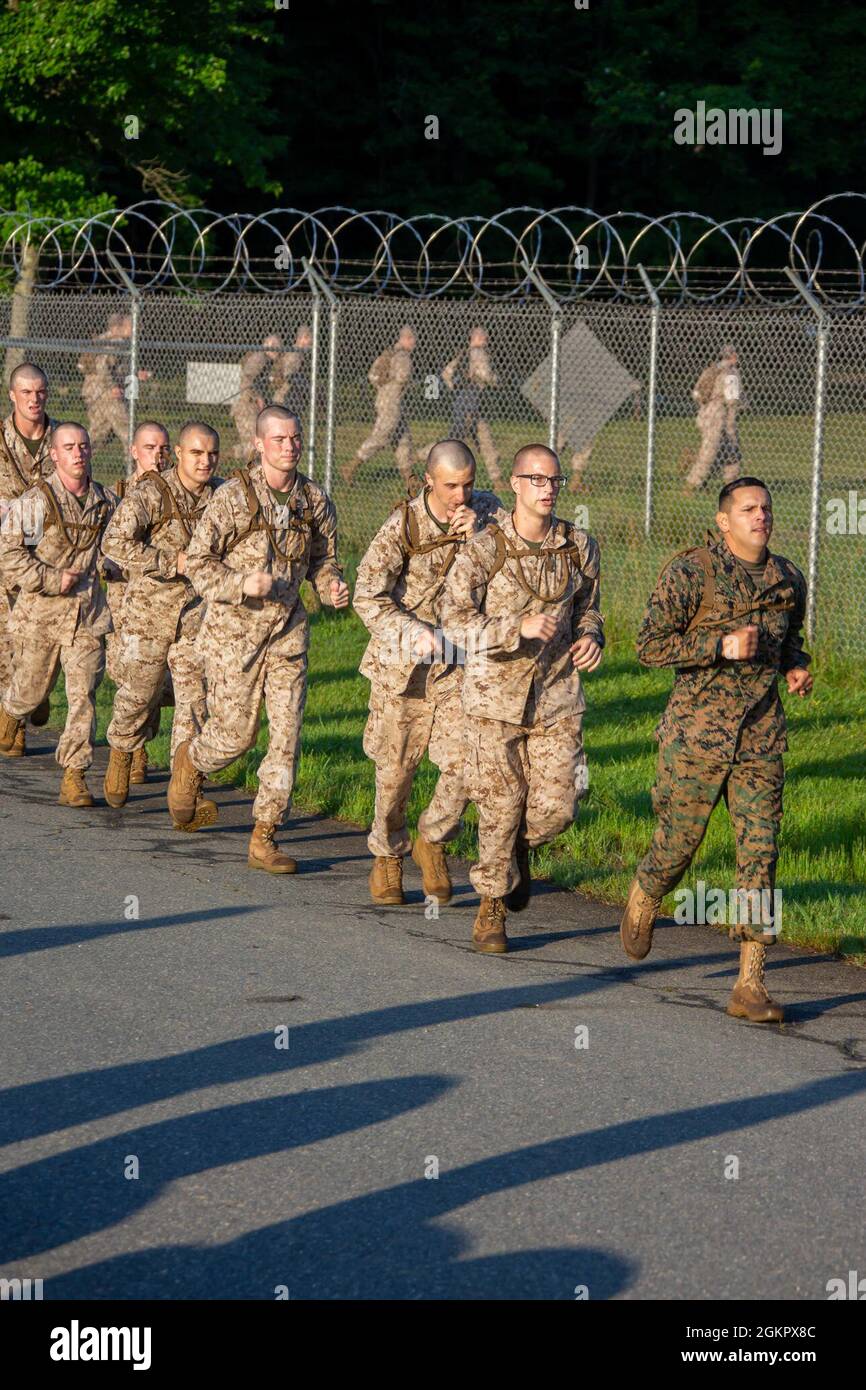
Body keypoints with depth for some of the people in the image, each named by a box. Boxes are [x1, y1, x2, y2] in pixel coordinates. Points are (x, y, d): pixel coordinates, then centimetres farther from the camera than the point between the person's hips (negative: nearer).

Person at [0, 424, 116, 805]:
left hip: (88, 615, 2)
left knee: (83, 695, -6)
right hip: (41, 614, -2)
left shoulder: (105, 501, 5)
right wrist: (53, 580, -17)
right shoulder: (36, 501, -10)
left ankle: (74, 776, -3)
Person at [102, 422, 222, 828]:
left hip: (197, 612, 3)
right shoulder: (150, 494, -14)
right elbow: (114, 543, -26)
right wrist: (173, 563, -25)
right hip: (149, 610, -3)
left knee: (195, 700, -9)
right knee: (138, 695, 10)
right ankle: (121, 756, 41)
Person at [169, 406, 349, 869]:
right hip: (234, 627, -4)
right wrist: (242, 583, -26)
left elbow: (323, 559, 15)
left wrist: (333, 587, -7)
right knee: (235, 733, 1)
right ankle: (190, 761, 37)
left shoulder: (314, 500, 2)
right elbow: (198, 563, -10)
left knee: (287, 732, -3)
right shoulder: (233, 497, -12)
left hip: (287, 628, 4)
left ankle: (263, 839, 4)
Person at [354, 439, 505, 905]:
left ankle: (432, 842, 14)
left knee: (463, 762, -12)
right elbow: (368, 596, -17)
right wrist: (412, 630, -31)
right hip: (403, 660, -2)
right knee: (396, 769, 9)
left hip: (460, 661, 2)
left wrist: (482, 537, -24)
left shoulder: (486, 511, -3)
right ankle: (388, 854, 31)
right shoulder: (403, 525, -14)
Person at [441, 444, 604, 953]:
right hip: (495, 694, -3)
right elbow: (457, 623, -15)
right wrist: (519, 628, -28)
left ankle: (519, 847, 33)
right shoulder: (483, 550, -11)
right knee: (500, 806, 0)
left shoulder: (580, 547, 1)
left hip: (558, 695, 3)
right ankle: (492, 907, 17)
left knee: (556, 807, -3)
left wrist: (591, 637, -5)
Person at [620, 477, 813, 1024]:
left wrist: (796, 668, 5)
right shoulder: (690, 573, -8)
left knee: (760, 855, -5)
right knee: (678, 844, 6)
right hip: (697, 734, -4)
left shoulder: (789, 580, 8)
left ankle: (751, 985, -5)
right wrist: (722, 646, -20)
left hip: (761, 741, 4)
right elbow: (652, 645, -10)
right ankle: (643, 903, 42)